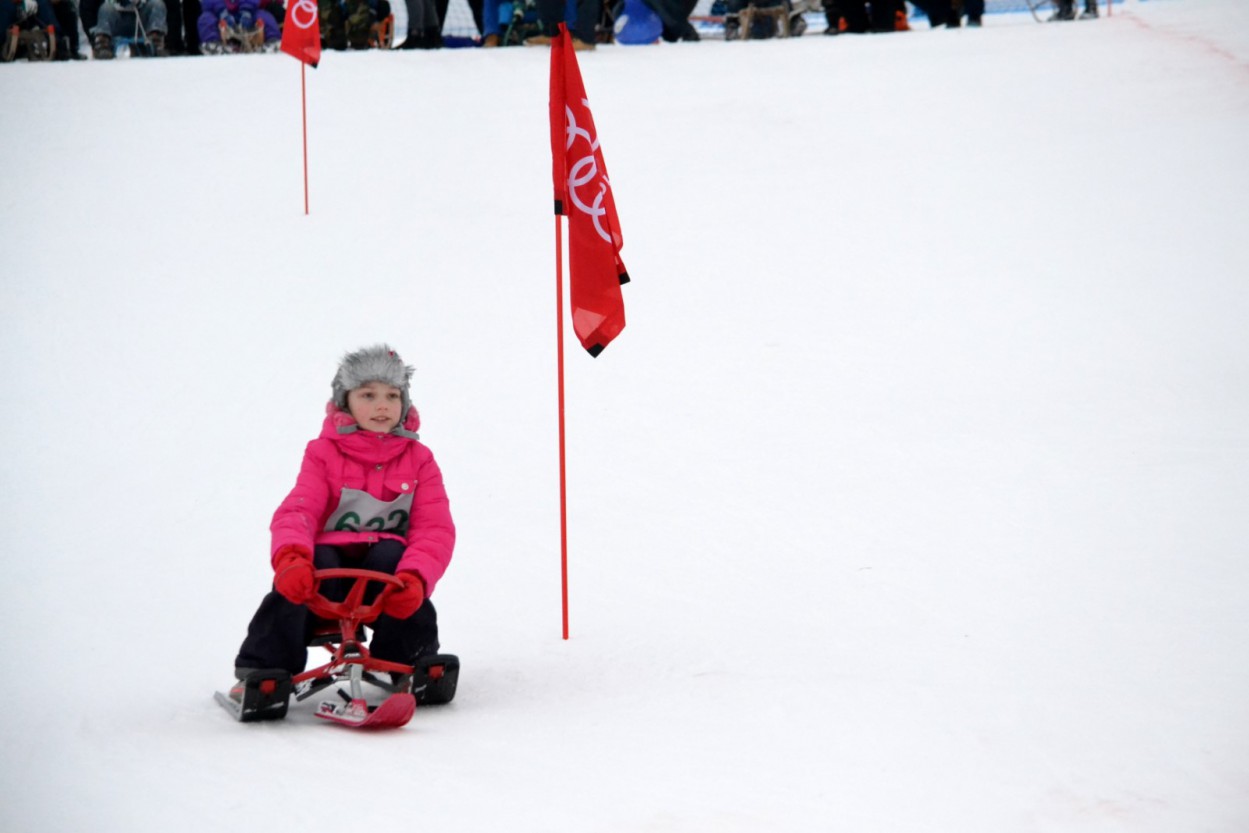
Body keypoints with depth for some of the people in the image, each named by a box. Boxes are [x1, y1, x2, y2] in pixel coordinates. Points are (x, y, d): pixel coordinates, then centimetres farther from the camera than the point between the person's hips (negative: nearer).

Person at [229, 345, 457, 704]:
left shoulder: (418, 460, 6)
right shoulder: (324, 454, 3)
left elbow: (436, 529, -6)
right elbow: (296, 512, -11)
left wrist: (414, 578, -29)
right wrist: (290, 556, -37)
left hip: (385, 559, 1)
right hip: (331, 554, -1)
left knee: (391, 557, -33)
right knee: (313, 566, -34)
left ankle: (412, 661, -17)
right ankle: (263, 670, -26)